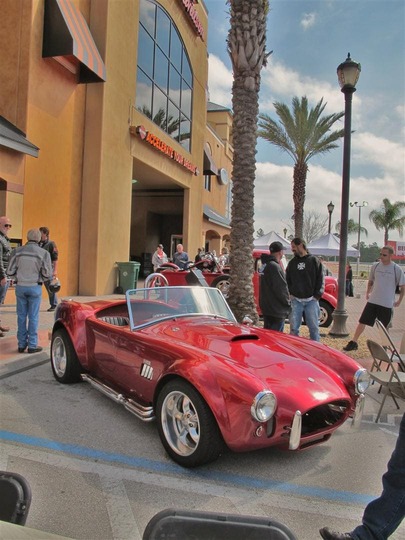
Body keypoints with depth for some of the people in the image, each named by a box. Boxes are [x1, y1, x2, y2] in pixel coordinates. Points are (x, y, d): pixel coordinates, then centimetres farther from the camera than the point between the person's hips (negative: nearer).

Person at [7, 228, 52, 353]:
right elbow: (47, 274, -10)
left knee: (21, 316, 12)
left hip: (20, 287, 2)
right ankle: (32, 345, 9)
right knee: (33, 316, 5)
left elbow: (10, 271, -3)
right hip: (35, 287, -2)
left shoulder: (17, 251, -4)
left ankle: (22, 344, 17)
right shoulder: (44, 253, -10)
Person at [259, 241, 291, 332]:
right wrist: (288, 304, -8)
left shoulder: (266, 265, 11)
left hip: (266, 307, 10)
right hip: (276, 310, -10)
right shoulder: (275, 267, -19)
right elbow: (281, 289, -20)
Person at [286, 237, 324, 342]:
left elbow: (321, 280, 1)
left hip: (311, 300, -2)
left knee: (314, 327, 5)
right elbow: (287, 280, 13)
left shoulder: (314, 260, 1)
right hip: (296, 300, 2)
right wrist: (290, 294, 1)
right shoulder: (292, 263, 10)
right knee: (294, 327, 2)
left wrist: (317, 295, -5)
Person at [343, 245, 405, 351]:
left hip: (387, 304, -3)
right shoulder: (375, 266, 2)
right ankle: (353, 343, 8)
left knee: (384, 327, 10)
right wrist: (368, 293, 10)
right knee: (362, 322, 0)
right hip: (372, 301, 3)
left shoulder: (396, 269, -7)